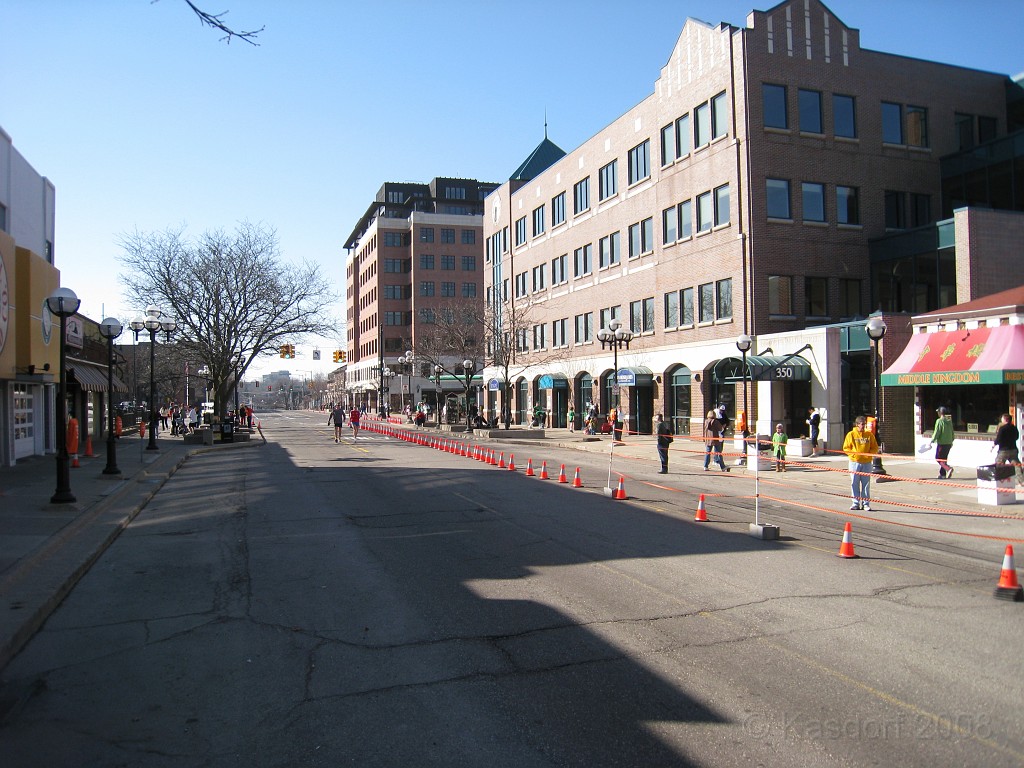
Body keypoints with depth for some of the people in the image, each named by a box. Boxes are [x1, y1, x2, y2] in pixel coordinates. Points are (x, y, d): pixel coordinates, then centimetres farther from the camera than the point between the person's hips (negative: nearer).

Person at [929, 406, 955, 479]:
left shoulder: (939, 421, -13)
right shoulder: (949, 421, 9)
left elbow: (936, 432, -15)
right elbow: (952, 432, 16)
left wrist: (932, 441, -7)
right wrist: (951, 441, 27)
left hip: (941, 443, -7)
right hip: (949, 443, 7)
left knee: (938, 458, 0)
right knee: (944, 458, 14)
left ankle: (948, 469, -19)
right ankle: (942, 474, 15)